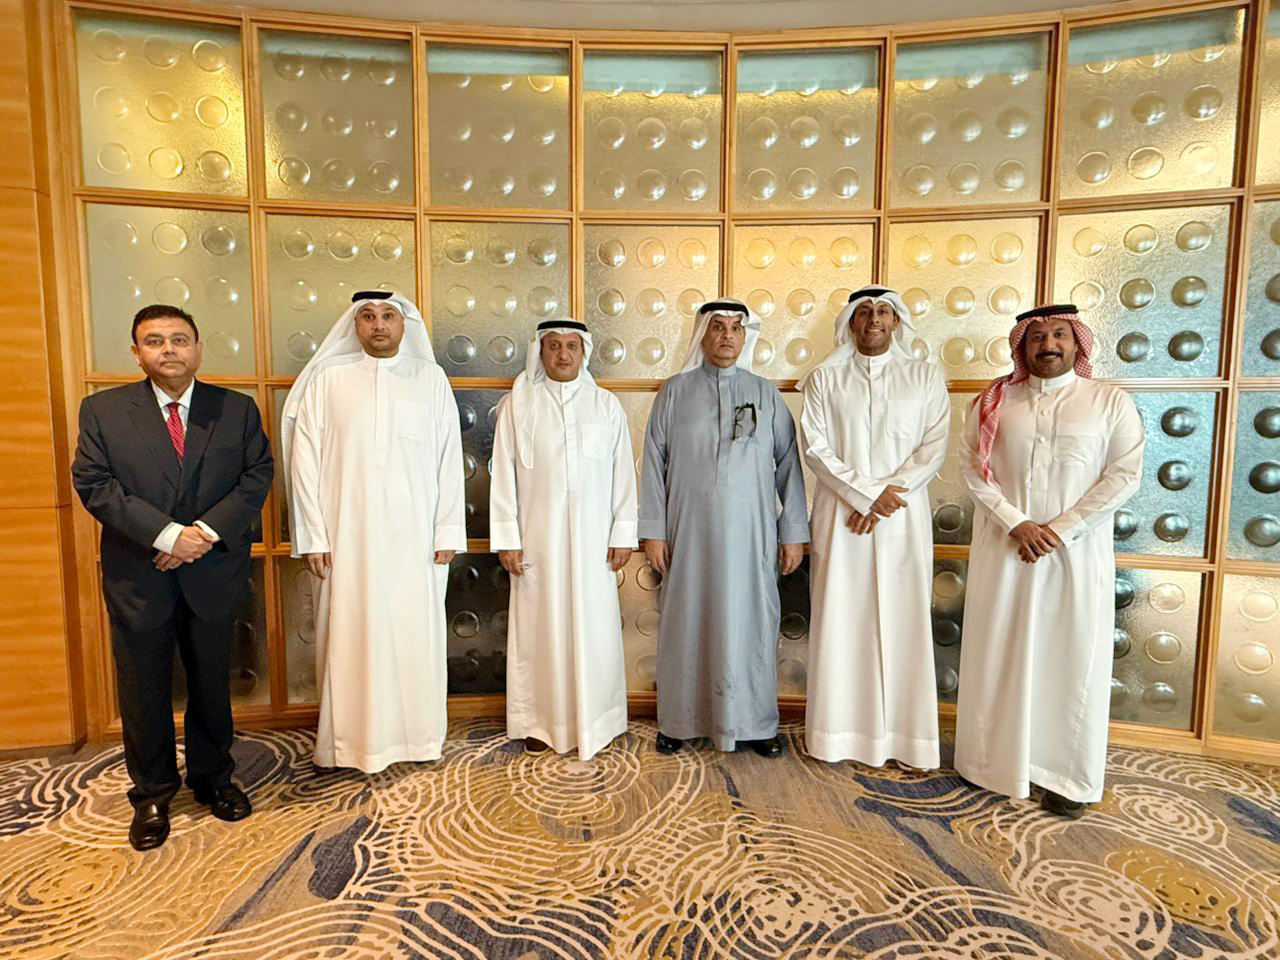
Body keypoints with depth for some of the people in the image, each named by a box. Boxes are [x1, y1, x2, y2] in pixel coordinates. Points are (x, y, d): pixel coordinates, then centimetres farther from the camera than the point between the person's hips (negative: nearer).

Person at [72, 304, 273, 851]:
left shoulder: (237, 410, 1)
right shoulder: (102, 410, 0)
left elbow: (257, 475, -4)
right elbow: (93, 484, -8)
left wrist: (208, 530, -17)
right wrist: (166, 534, -18)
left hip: (214, 574, 1)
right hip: (138, 577, 0)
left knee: (212, 683, 14)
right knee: (144, 691, 12)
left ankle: (214, 780, 33)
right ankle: (152, 795, 30)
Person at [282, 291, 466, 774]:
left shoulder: (431, 379, 5)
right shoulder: (328, 380, 2)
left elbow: (449, 458, 3)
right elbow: (305, 459, 1)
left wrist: (448, 530, -1)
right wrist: (312, 534, -4)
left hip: (415, 536, 1)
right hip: (348, 536, 0)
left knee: (416, 633, 8)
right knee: (353, 635, 6)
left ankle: (417, 732, 24)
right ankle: (353, 739, 22)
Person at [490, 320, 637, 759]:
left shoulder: (607, 405, 6)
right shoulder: (517, 405, 3)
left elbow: (623, 473, 5)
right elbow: (504, 475, 1)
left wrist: (623, 534, 1)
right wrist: (506, 538, -3)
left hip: (592, 537, 1)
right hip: (538, 537, 0)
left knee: (593, 627, 5)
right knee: (539, 626, 6)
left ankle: (593, 720, 21)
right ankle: (540, 721, 20)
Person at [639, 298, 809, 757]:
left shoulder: (765, 394, 6)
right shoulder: (675, 392, 4)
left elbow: (788, 464, 5)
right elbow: (654, 463, 3)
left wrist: (794, 530, 1)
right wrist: (653, 530, -2)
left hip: (750, 534, 0)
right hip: (689, 531, 0)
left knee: (750, 623, 6)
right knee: (686, 623, 7)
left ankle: (754, 722, 20)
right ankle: (678, 719, 21)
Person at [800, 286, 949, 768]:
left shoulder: (926, 376, 7)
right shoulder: (824, 378, 5)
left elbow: (934, 447, 0)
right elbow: (815, 448, -3)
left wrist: (888, 493, -12)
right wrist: (865, 494, -12)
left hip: (903, 516, 1)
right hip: (840, 516, 0)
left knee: (903, 621, 3)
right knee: (840, 620, 3)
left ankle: (904, 733, 15)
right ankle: (840, 730, 14)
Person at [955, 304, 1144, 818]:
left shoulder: (1111, 401, 1)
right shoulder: (996, 401, 5)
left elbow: (1125, 474, -5)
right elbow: (974, 468, 0)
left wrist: (1061, 528, -13)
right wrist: (1016, 524, -11)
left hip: (1077, 551, -1)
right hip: (1004, 549, 2)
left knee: (1072, 659, 5)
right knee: (998, 654, 8)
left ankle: (1068, 775, 19)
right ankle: (993, 759, 23)